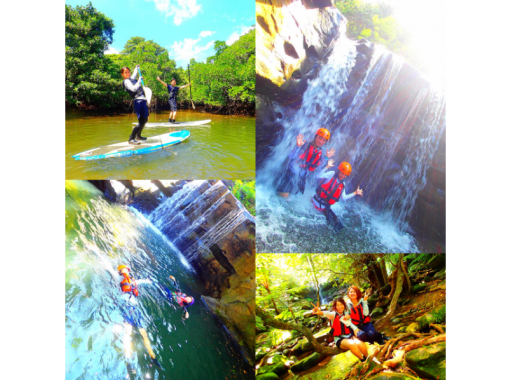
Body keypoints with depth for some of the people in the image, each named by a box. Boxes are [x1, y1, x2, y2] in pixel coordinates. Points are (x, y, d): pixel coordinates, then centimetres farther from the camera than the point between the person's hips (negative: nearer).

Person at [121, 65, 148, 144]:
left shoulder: (131, 78, 20)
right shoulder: (126, 81, -6)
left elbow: (134, 74, 45)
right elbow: (134, 88, -24)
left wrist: (136, 68, 56)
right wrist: (140, 80, -16)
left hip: (143, 100, 10)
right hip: (138, 101, -10)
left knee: (145, 120, 21)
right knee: (141, 122, -17)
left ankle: (138, 136, 33)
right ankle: (131, 139, -14)